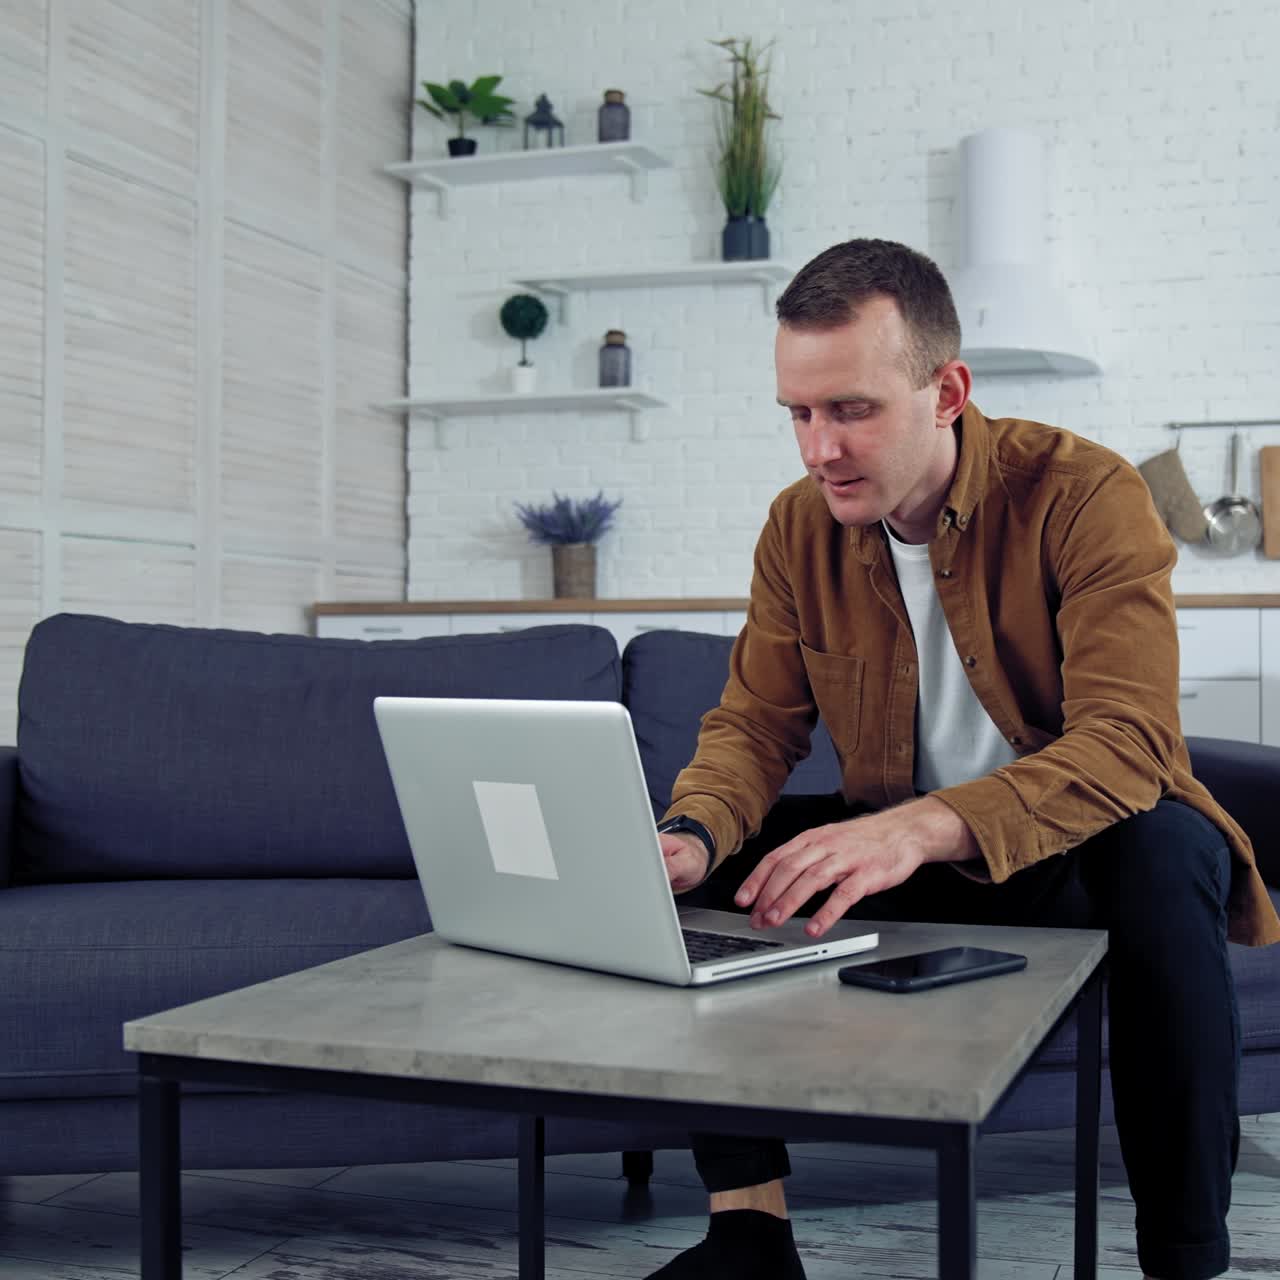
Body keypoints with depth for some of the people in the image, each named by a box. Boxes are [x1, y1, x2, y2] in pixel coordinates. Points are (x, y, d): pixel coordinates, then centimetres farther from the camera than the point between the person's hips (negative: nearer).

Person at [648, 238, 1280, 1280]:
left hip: (1077, 854, -4)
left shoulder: (1085, 492, -20)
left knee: (1165, 852, -37)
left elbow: (1127, 744, -32)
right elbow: (754, 724, -2)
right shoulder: (799, 527, -4)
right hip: (907, 864, 5)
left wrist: (922, 826, -47)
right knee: (708, 861, -15)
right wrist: (692, 835, -26)